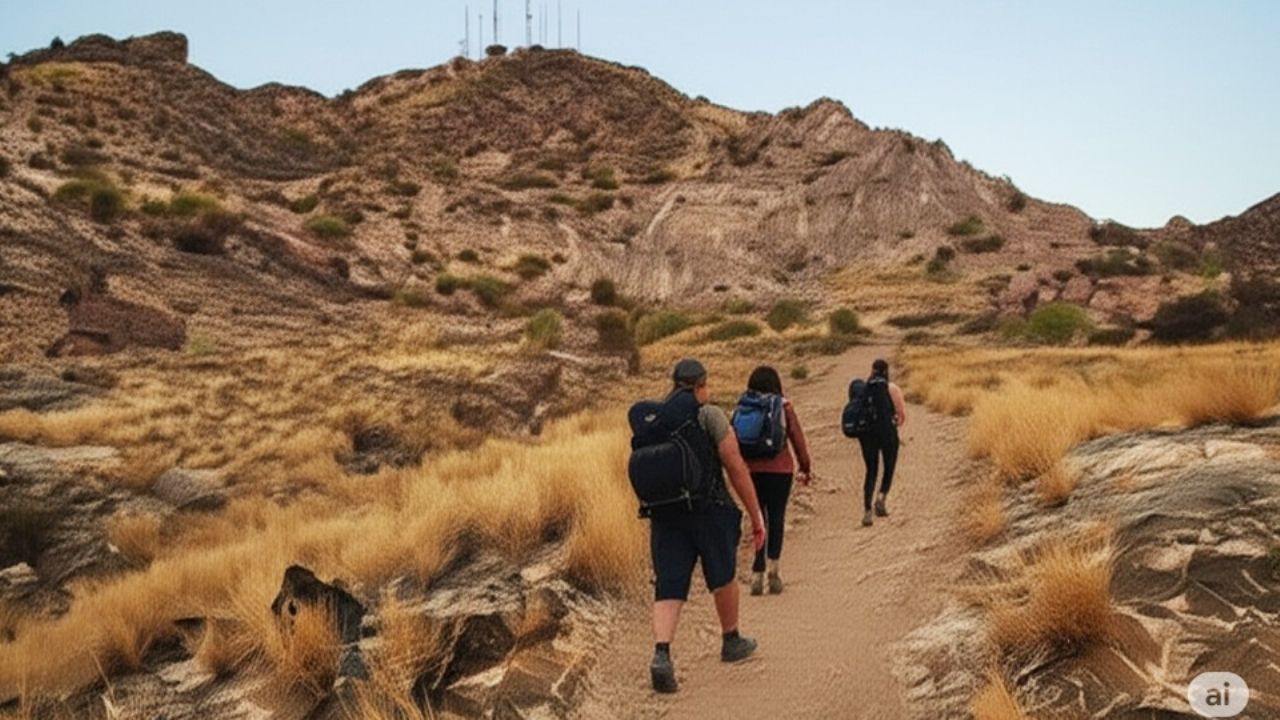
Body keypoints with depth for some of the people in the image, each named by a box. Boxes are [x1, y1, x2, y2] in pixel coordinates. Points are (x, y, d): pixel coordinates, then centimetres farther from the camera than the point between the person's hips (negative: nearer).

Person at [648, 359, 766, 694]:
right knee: (723, 576, 20)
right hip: (711, 509, -3)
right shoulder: (711, 416, -7)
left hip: (665, 514, 3)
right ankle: (731, 641, 37)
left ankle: (661, 655, -19)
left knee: (668, 589, 1)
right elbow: (736, 468, -11)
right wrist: (756, 516, -5)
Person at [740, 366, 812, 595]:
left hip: (752, 470, 2)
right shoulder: (784, 406, -3)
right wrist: (805, 467, 10)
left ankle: (757, 573, 6)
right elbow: (797, 437, 1)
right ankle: (773, 564, -11)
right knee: (777, 518, 6)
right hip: (780, 469, -2)